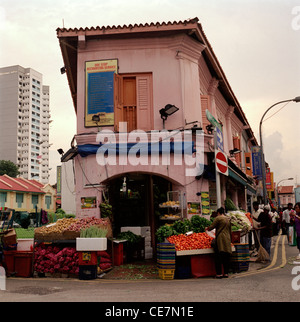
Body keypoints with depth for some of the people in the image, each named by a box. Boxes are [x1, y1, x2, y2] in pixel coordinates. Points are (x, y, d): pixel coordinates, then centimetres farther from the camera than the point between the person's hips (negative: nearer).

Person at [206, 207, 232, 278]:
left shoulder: (218, 218, -5)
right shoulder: (228, 219, 15)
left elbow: (211, 227, -6)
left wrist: (207, 228, 14)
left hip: (220, 239, -6)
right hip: (228, 240, 6)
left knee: (218, 256, -2)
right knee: (226, 257, 9)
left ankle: (219, 273, -3)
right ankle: (226, 273, 12)